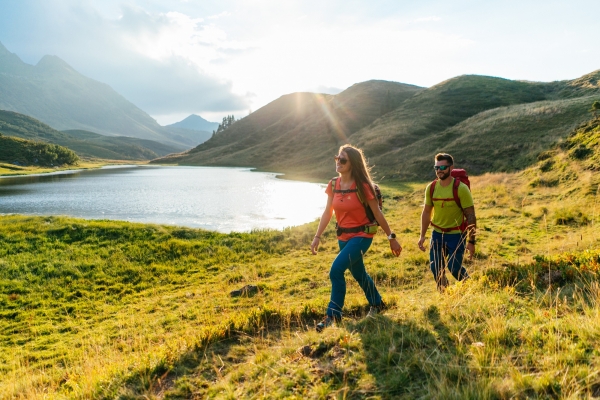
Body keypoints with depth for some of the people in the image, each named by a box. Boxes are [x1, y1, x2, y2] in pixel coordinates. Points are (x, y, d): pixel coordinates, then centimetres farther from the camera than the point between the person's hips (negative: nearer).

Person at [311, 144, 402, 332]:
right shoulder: (333, 185, -2)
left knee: (336, 270, -19)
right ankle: (377, 304, 45)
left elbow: (378, 214, -10)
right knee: (358, 274, 21)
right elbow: (327, 213, 2)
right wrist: (317, 236, -3)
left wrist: (391, 238, -5)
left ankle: (333, 315, -5)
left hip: (362, 235, -6)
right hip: (343, 236, 7)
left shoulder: (362, 186, -17)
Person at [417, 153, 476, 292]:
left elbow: (470, 216, -14)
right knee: (435, 268, 4)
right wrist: (422, 236, 5)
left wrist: (471, 241, -15)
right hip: (437, 233, 4)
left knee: (454, 268, -6)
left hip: (456, 234, -4)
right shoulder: (431, 188, -3)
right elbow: (426, 213, 7)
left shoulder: (461, 189, -16)